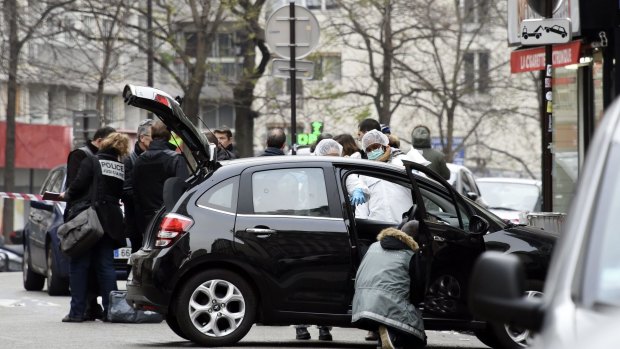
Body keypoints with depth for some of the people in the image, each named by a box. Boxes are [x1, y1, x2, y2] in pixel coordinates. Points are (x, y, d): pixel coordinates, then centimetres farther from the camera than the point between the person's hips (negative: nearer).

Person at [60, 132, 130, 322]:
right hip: (110, 220, 4)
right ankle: (110, 309, 4)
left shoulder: (91, 162, -6)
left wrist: (66, 195, 8)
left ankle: (77, 311, -2)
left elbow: (79, 185, -11)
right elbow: (121, 193, 10)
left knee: (78, 265, 1)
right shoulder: (122, 168, 8)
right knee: (106, 266, 9)